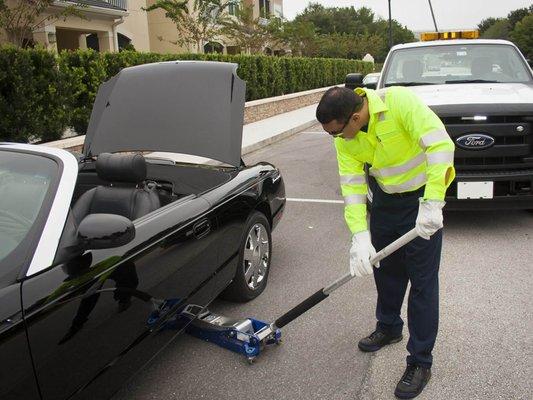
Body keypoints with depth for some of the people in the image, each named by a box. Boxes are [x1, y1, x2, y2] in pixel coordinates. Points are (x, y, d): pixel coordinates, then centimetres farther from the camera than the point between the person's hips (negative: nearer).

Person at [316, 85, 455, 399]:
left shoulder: (400, 101, -29)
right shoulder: (346, 138, -11)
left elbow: (441, 144, -35)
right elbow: (352, 184, -13)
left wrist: (432, 203, -39)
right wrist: (360, 235, -22)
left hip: (424, 197, -6)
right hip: (385, 198, 6)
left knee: (422, 279, -2)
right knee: (385, 266, 18)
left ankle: (421, 362, 11)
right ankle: (389, 327, 43)